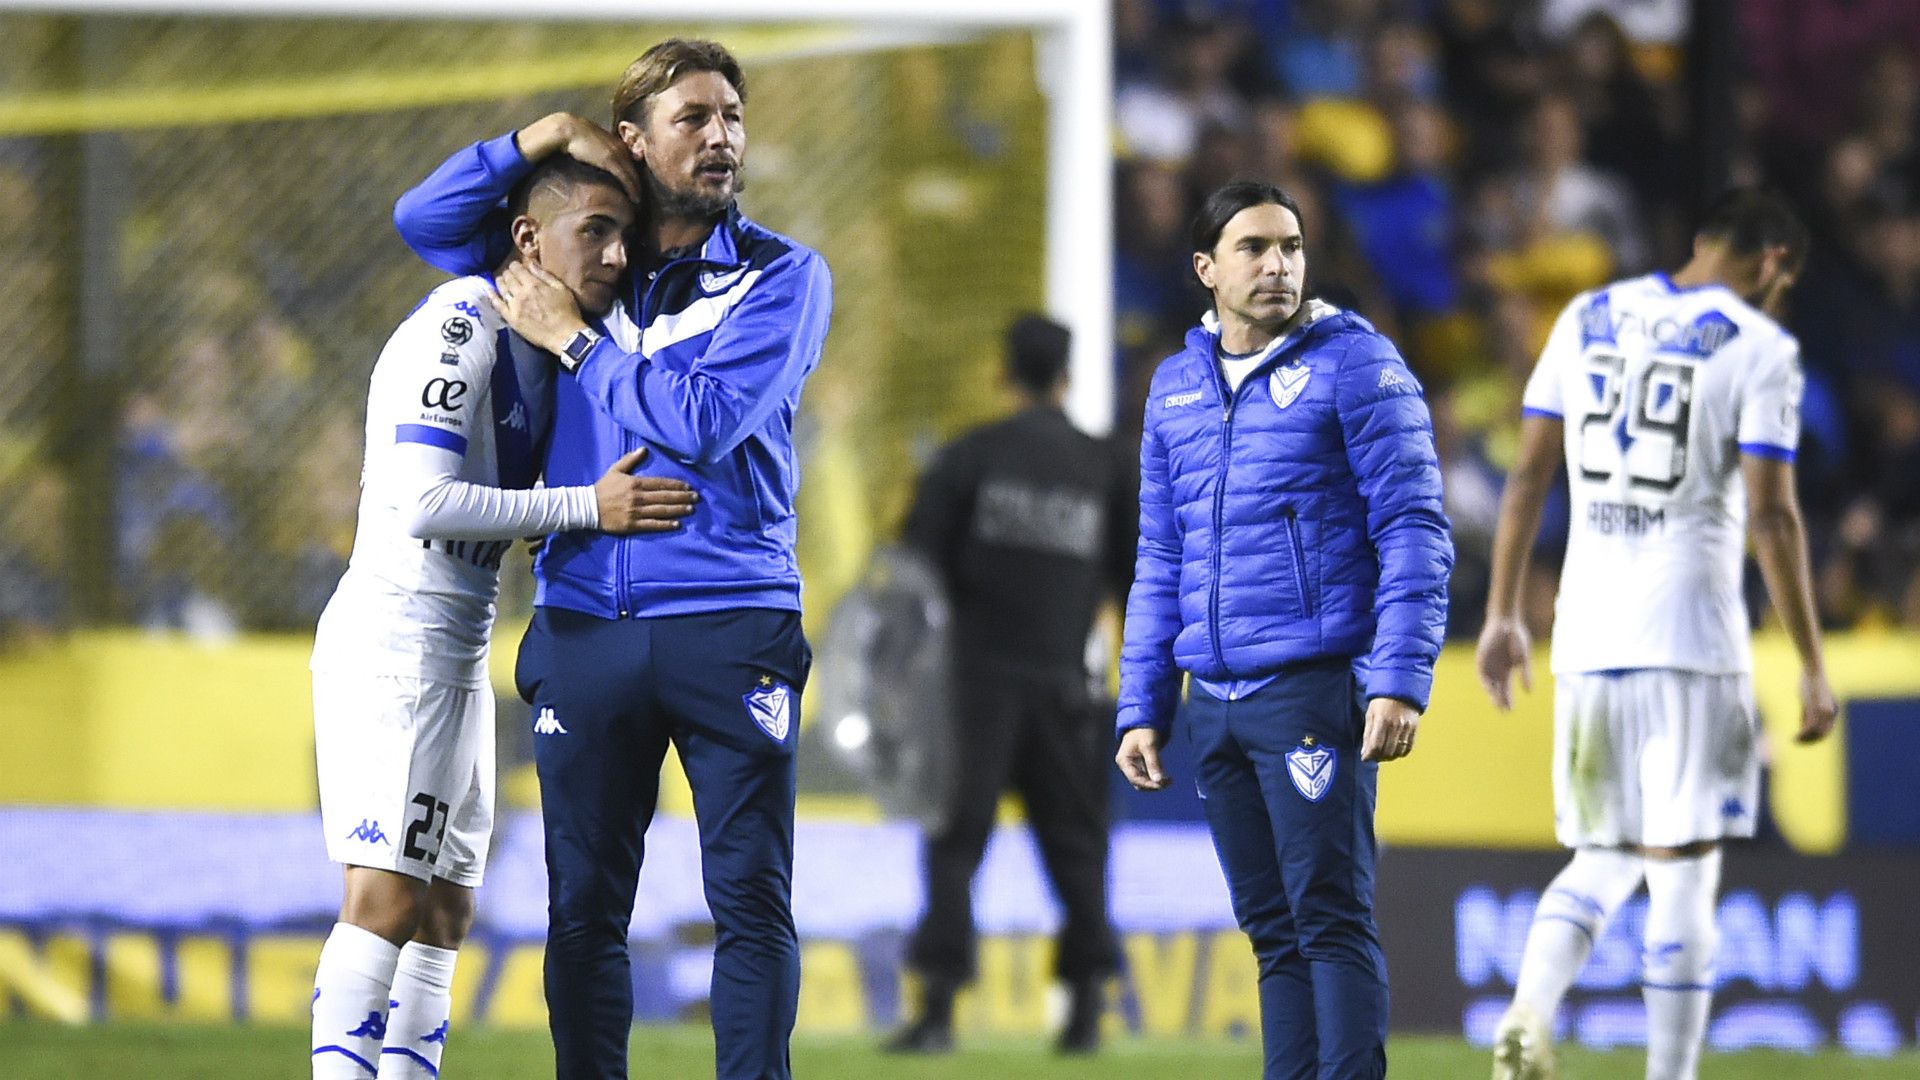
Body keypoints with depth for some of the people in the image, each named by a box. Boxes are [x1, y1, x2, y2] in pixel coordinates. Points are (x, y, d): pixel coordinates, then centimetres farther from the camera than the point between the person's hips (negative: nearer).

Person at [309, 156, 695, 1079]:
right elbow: (424, 505, -22)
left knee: (442, 916, 8)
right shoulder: (462, 326, -14)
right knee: (386, 898, -15)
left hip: (461, 655, 10)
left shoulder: (542, 344, 15)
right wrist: (588, 506, -20)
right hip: (397, 636, -10)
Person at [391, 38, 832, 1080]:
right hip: (585, 629, 3)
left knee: (751, 898, -6)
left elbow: (705, 421, -12)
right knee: (581, 906, 3)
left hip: (730, 629, -3)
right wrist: (549, 135, 7)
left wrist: (575, 341, -3)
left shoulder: (781, 276, 2)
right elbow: (422, 219, 17)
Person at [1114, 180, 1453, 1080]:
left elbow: (1413, 531, -7)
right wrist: (1142, 708, 14)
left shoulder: (1354, 363, -2)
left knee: (1330, 919, -9)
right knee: (1273, 931, 8)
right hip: (1213, 701, 6)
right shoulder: (1176, 387, 15)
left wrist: (1400, 679, -16)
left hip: (1314, 690, -6)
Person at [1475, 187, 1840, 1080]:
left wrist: (1502, 616, 14)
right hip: (1692, 638, -5)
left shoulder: (1588, 319, 10)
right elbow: (1771, 516, -10)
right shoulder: (1758, 347, -4)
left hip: (1587, 637, 5)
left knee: (1603, 861, 14)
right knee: (1682, 873, 0)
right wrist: (1811, 668, -6)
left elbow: (1528, 477, 9)